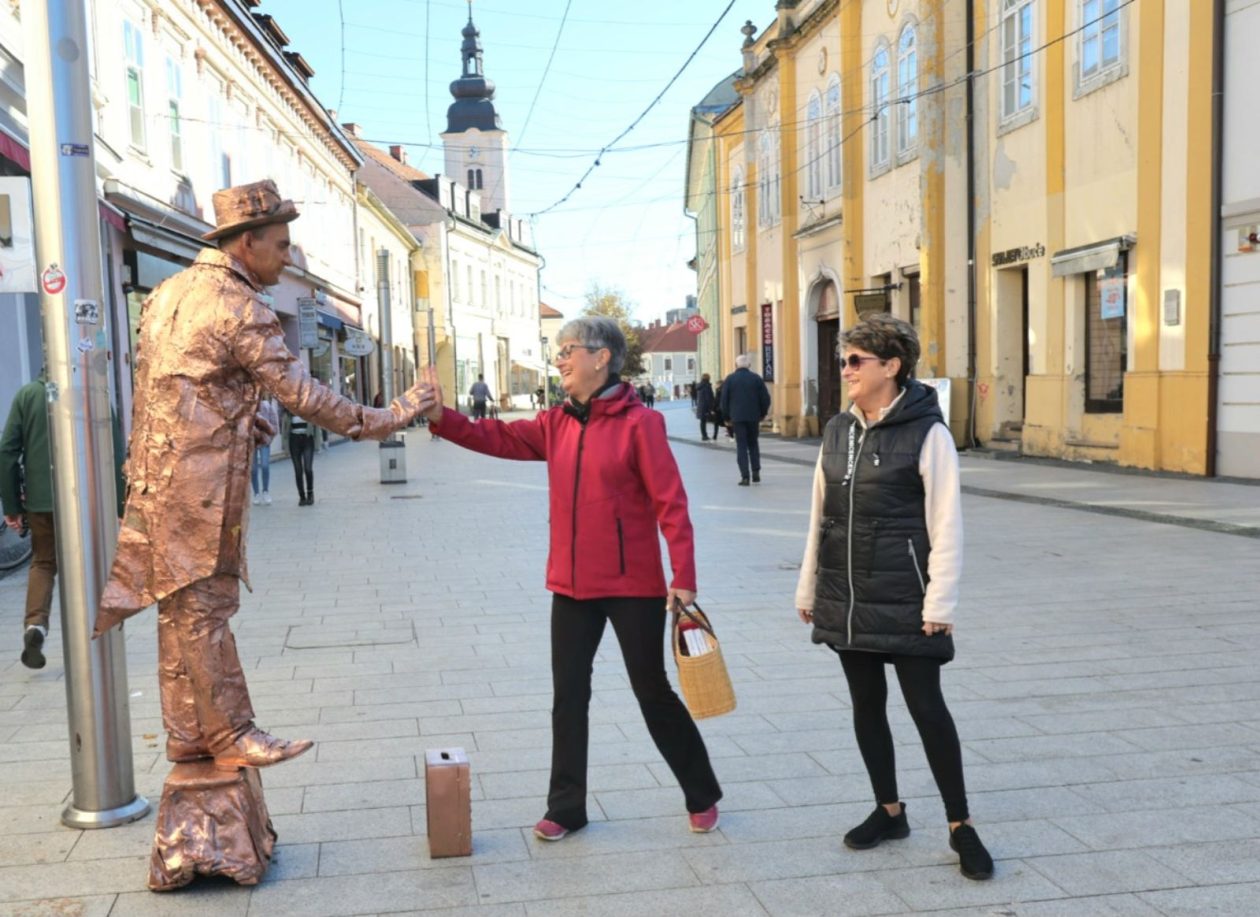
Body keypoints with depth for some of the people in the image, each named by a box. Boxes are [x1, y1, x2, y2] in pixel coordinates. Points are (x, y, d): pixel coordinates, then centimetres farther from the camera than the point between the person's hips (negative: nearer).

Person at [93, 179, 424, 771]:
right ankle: (230, 735, 6)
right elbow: (301, 395, -14)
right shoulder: (241, 308, -13)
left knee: (182, 607, 12)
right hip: (200, 483, -9)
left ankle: (187, 734, 20)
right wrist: (378, 421, -7)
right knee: (203, 607, -3)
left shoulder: (169, 292, 14)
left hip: (156, 473, 9)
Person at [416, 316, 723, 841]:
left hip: (633, 585, -6)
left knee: (653, 693, 6)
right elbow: (499, 438, -3)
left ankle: (702, 797, 26)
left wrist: (684, 576, -19)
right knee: (568, 695, 10)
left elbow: (670, 503, -15)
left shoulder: (639, 423, -13)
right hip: (572, 585, 6)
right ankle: (566, 807, 24)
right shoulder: (557, 424, 6)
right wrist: (443, 418, -18)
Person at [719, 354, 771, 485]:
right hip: (753, 417, 2)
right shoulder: (757, 378, 2)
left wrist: (727, 417, 8)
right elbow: (766, 398, 1)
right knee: (753, 444, 16)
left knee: (741, 446, 0)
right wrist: (762, 414, 14)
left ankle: (745, 477, -6)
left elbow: (724, 400, 0)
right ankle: (756, 472, 7)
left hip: (737, 417, -1)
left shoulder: (729, 379, 0)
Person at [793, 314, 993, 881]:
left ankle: (960, 825, 16)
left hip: (904, 601, -5)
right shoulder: (838, 431, 7)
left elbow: (946, 525, -11)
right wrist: (809, 589, 13)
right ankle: (888, 811, 29)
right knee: (866, 704, 13)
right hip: (846, 599, 6)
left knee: (926, 707, 0)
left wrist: (940, 605, -14)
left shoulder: (926, 432, -10)